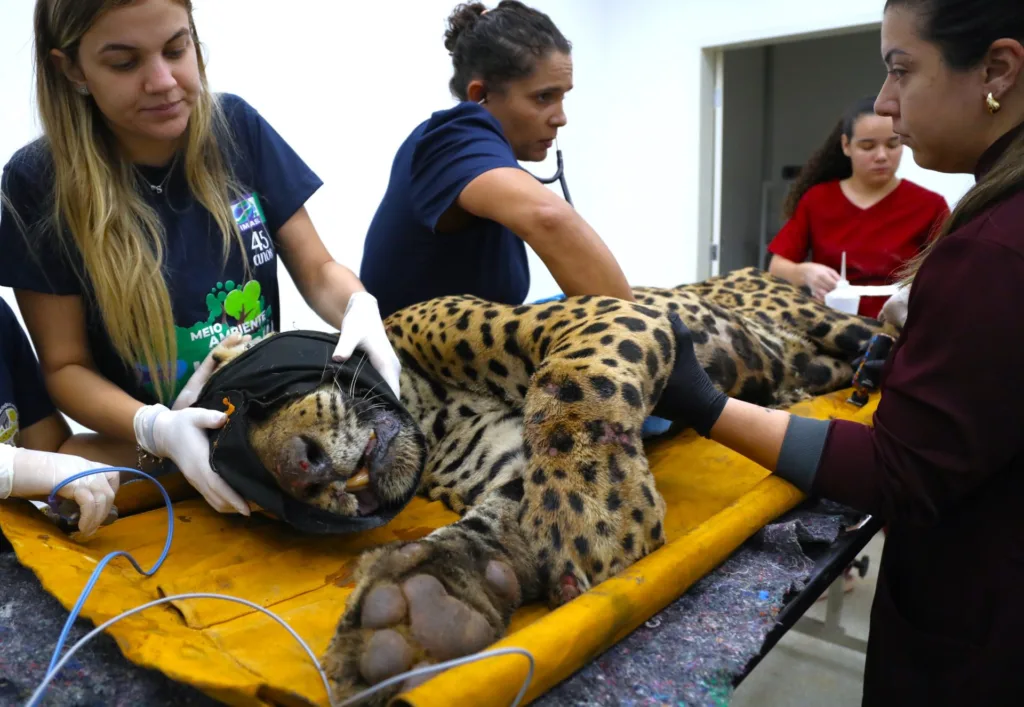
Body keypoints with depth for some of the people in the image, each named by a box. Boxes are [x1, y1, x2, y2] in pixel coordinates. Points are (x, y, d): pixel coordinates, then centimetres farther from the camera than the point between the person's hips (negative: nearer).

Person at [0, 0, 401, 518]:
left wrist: (360, 309, -20)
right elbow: (66, 366, -4)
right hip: (148, 461, -2)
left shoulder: (236, 127, -3)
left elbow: (316, 271, 1)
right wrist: (154, 428, -22)